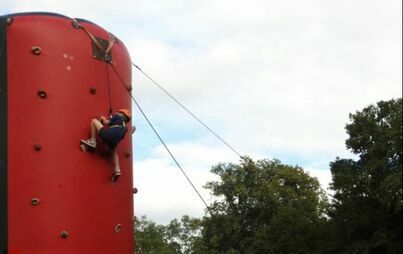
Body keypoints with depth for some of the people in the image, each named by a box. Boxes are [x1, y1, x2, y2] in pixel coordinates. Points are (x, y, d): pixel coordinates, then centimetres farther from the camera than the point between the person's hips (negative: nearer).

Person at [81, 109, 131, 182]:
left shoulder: (117, 117, 17)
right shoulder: (124, 126, 33)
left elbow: (107, 122, 7)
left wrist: (103, 119, 29)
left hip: (108, 135, -7)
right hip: (115, 140, 7)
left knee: (94, 121, 5)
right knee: (114, 151, 39)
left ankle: (92, 141, -2)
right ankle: (117, 170, 22)